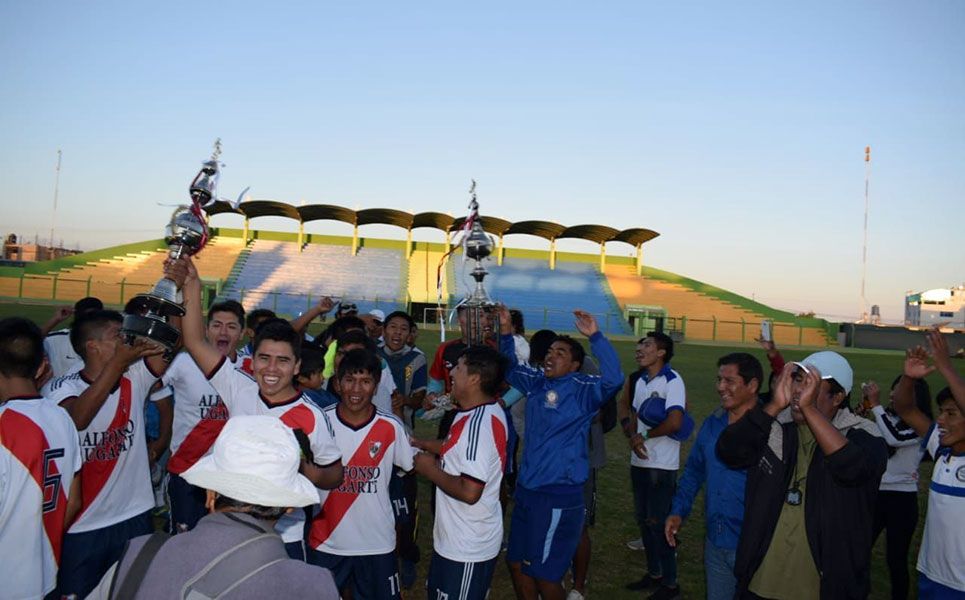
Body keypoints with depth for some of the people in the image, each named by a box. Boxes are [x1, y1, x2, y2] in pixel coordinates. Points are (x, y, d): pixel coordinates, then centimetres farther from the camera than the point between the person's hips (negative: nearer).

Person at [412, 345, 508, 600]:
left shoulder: (480, 424, -29)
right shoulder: (479, 413, 3)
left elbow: (469, 492, -32)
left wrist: (431, 470, -17)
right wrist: (422, 444, 10)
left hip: (468, 547, -10)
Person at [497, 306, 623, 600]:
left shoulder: (583, 389, -14)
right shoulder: (537, 382, 4)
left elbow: (613, 379, -31)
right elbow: (511, 368, 19)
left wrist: (595, 337, -35)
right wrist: (506, 332, 6)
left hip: (559, 494, -7)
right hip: (526, 488, 7)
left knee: (544, 574, 6)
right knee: (517, 564, 20)